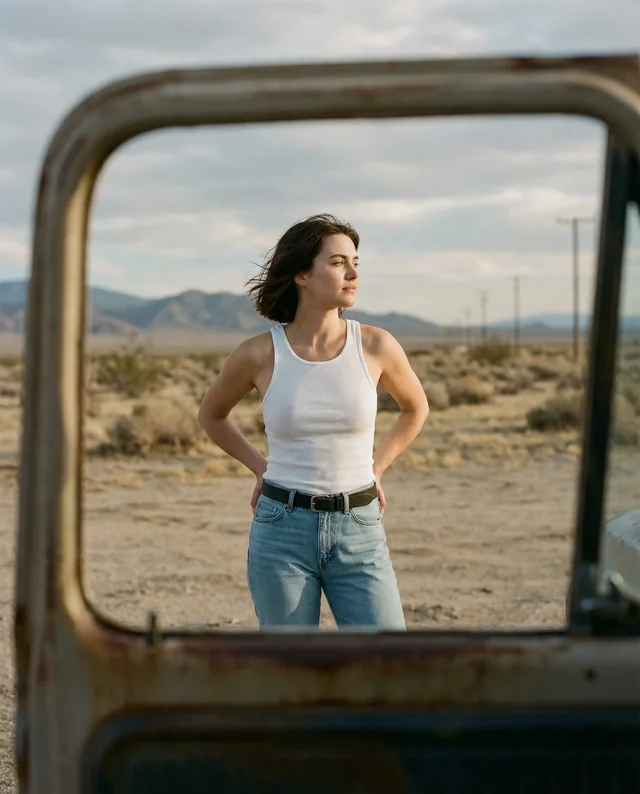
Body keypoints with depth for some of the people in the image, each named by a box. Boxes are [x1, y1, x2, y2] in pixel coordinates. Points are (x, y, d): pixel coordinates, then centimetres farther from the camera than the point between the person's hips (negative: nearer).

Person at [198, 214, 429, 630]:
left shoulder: (376, 345, -5)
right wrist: (262, 469, 7)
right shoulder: (259, 354, -6)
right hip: (282, 531, -1)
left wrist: (376, 469, 10)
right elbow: (211, 415, 15)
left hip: (359, 534, 1)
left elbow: (416, 408, 17)